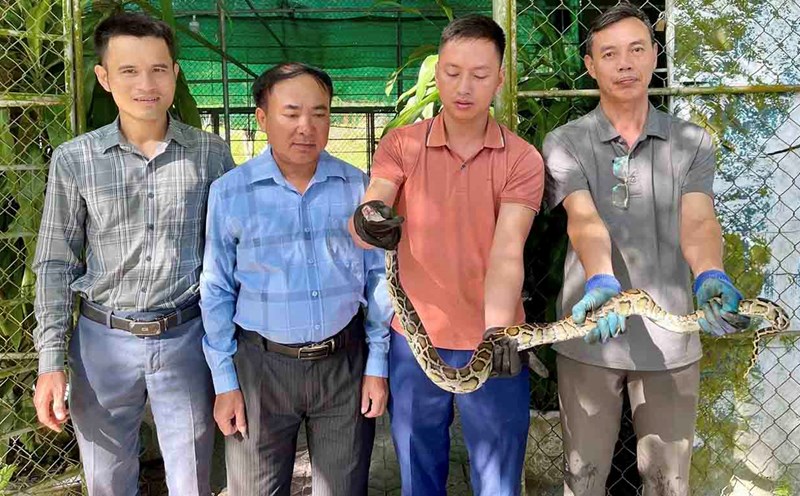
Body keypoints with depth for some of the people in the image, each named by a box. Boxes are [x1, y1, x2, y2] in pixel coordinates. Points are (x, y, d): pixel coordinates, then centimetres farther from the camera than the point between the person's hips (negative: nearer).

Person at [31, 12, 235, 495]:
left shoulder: (211, 153, -3)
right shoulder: (74, 159, -3)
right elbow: (56, 264, 2)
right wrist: (51, 361, -2)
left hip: (186, 340, 0)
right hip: (104, 341, 1)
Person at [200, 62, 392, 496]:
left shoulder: (358, 187, -3)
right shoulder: (230, 193, -7)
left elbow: (377, 278, 3)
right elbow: (217, 291, -1)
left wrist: (377, 364, 2)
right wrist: (224, 382, -1)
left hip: (344, 362, 1)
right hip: (262, 363, -1)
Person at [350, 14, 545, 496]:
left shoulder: (523, 160, -7)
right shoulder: (401, 145, -3)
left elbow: (507, 250, -19)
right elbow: (368, 213, -18)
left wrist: (498, 329, -35)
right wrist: (365, 220, -42)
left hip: (488, 344, -1)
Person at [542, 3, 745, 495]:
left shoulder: (692, 142, 4)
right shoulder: (566, 143, -1)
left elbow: (697, 222, -11)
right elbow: (583, 220, -18)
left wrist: (710, 276, -33)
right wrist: (602, 281, -37)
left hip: (670, 339, 1)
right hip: (589, 338, -1)